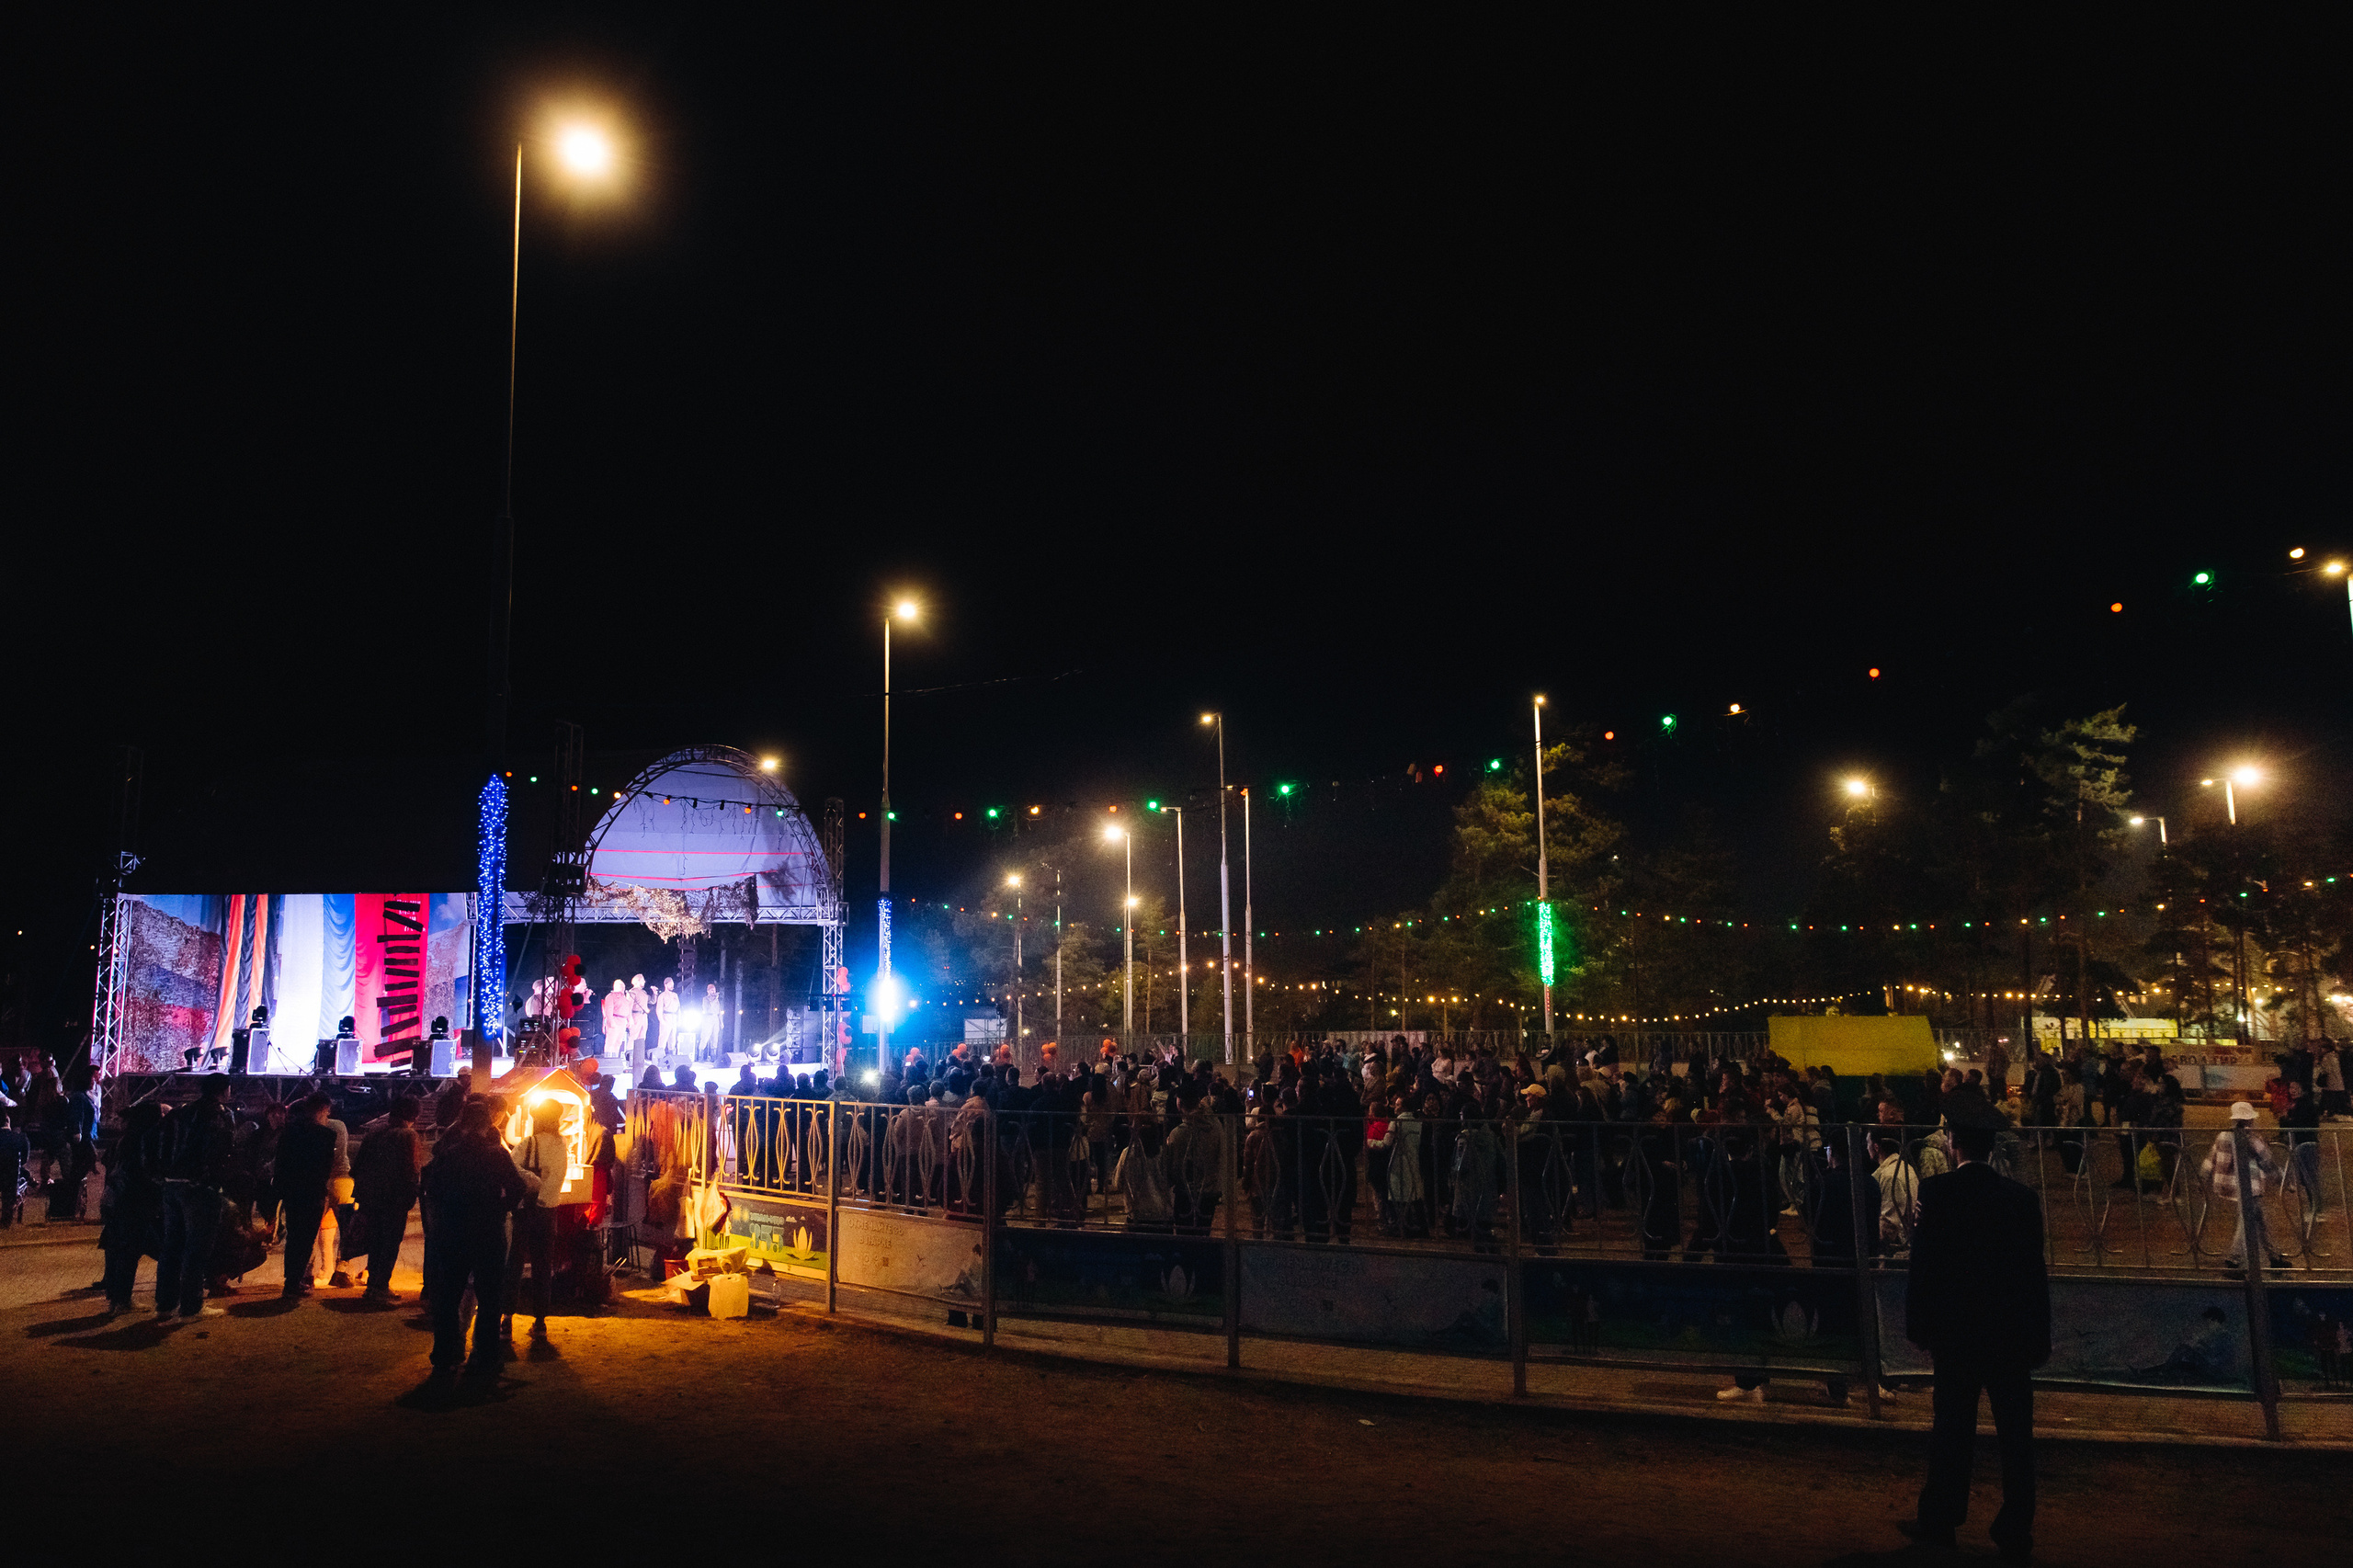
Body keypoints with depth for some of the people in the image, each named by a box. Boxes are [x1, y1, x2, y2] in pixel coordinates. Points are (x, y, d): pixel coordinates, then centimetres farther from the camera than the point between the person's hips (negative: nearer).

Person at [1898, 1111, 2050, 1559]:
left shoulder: (1935, 1191, -10)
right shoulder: (2021, 1197, -4)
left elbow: (1922, 1264, -9)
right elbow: (2035, 1273, -1)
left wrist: (1920, 1326, 0)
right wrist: (2039, 1337, 6)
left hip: (1954, 1332, -1)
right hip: (2011, 1333, 1)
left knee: (1951, 1432, 9)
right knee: (2015, 1435, 8)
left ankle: (1939, 1521, 19)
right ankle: (2016, 1533, 12)